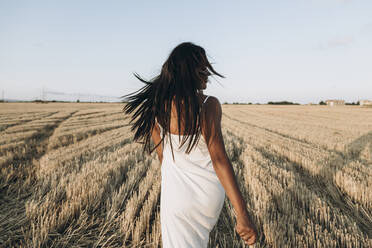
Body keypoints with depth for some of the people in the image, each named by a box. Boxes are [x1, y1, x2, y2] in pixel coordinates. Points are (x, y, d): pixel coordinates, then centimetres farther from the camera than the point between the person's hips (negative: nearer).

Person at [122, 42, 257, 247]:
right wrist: (242, 215, -24)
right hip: (210, 194, 0)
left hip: (177, 196, 1)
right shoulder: (208, 104, -20)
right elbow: (219, 158, -26)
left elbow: (161, 155, 2)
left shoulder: (156, 106, -8)